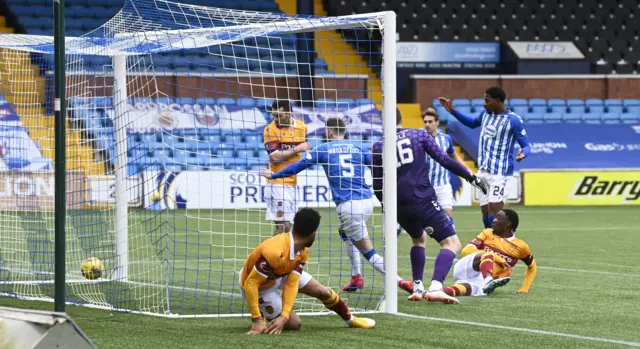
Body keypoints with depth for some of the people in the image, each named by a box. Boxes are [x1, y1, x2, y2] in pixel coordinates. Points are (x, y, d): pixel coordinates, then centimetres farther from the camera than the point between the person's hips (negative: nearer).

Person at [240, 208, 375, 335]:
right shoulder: (274, 252, -43)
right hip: (260, 285, -7)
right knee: (294, 323, -11)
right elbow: (250, 284, -41)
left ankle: (350, 319, 33)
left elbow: (292, 283, -23)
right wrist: (257, 320, -42)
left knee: (323, 292, 8)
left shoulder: (303, 251, -16)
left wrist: (284, 316, -36)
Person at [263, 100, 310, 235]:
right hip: (278, 183, -6)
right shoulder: (270, 129, -8)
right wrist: (297, 149, -16)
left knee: (286, 224, 7)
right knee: (283, 224, -12)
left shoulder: (302, 127, 7)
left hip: (293, 182, 6)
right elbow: (275, 156, -17)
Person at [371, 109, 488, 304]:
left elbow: (377, 185, 11)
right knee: (452, 243, -3)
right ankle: (435, 287, -24)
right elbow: (444, 160, -1)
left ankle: (417, 288, 23)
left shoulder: (379, 147, 9)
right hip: (423, 200, -4)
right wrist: (471, 177, 6)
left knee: (419, 239, 31)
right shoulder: (419, 135, 5)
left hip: (399, 206, 4)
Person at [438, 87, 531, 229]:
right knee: (486, 216, 8)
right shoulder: (486, 114, 8)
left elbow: (526, 145, -11)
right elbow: (472, 123, 30)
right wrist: (452, 111, 23)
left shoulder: (514, 120, -13)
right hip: (483, 172, 7)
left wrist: (523, 153, -34)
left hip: (499, 173, -7)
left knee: (494, 217, -16)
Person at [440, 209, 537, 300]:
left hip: (480, 281, 0)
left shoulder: (520, 247, 11)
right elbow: (466, 251, -2)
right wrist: (494, 257, -13)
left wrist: (524, 289, 13)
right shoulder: (488, 233, 12)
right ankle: (488, 281, -64)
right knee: (488, 254, -34)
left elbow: (532, 266, 27)